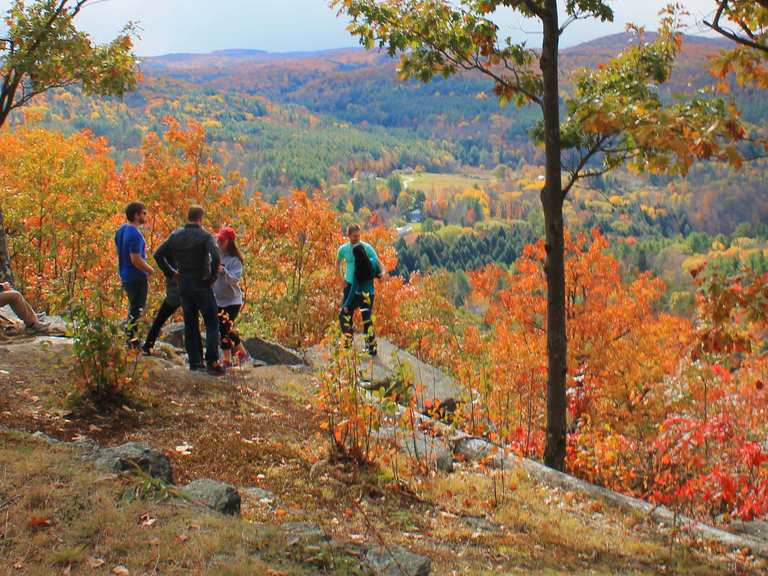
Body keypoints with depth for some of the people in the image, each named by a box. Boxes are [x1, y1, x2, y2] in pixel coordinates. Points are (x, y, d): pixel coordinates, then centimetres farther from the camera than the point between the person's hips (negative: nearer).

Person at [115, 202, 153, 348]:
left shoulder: (121, 230, 7)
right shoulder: (135, 234, -22)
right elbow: (136, 260, -27)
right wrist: (150, 270, -12)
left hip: (125, 276, 9)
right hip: (136, 278, -9)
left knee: (133, 308, 20)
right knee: (137, 310, 0)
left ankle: (130, 338, 27)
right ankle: (131, 341, 4)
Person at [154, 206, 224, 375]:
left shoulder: (176, 236, 4)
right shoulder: (205, 236, -12)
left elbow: (158, 254, 4)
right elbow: (216, 257, -27)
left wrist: (170, 272, 7)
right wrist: (212, 277, -15)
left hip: (183, 284, 5)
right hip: (201, 285, -5)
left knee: (190, 324, 14)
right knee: (212, 323, 1)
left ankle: (194, 361, 17)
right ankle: (212, 362, -6)